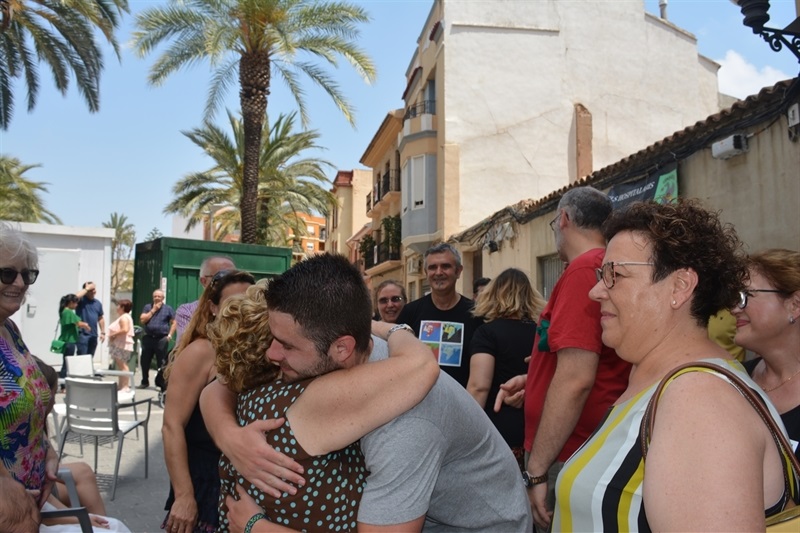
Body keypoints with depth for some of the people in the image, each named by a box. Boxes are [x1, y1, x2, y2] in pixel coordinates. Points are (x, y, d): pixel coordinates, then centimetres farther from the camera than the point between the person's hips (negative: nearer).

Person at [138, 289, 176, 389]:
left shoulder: (168, 309, 4)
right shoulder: (148, 307, 10)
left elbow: (173, 323, 3)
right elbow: (142, 320, -1)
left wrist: (169, 335, -7)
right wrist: (153, 310, -5)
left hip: (162, 339, -3)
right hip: (148, 338, 3)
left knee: (162, 363, 0)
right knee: (145, 361, 9)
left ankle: (161, 383, 9)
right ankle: (144, 382, 23)